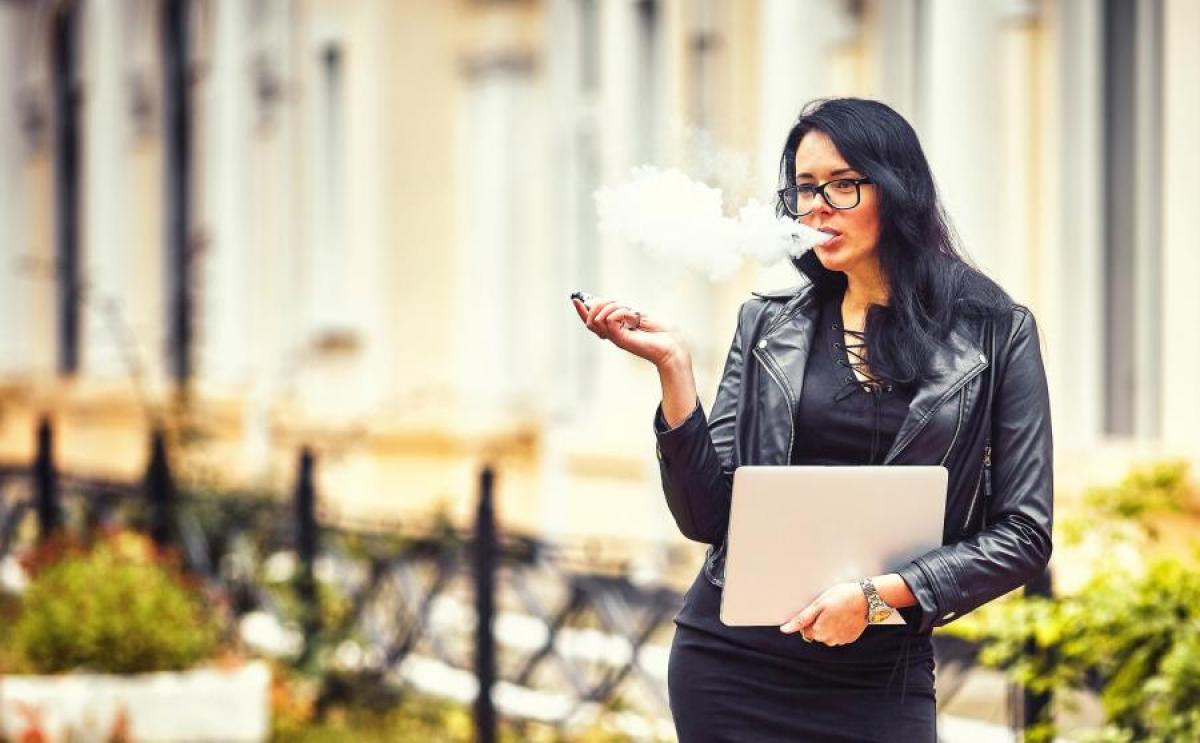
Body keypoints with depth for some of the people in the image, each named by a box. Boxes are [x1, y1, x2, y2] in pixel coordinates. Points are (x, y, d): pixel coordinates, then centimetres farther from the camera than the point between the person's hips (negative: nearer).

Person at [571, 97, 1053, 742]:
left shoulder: (994, 333, 0)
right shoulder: (768, 324, 6)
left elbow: (1023, 532, -3)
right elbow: (708, 516, 1)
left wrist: (880, 595, -13)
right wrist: (672, 366, -9)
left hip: (879, 681, -2)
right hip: (733, 666, 2)